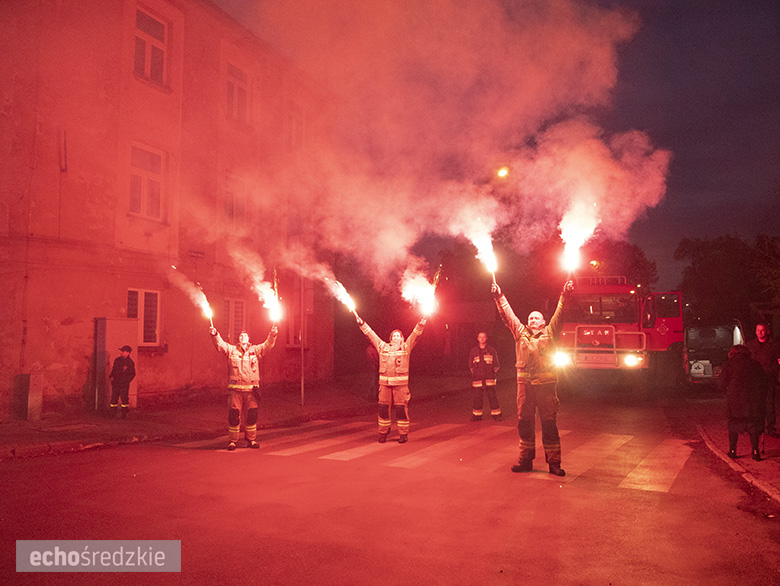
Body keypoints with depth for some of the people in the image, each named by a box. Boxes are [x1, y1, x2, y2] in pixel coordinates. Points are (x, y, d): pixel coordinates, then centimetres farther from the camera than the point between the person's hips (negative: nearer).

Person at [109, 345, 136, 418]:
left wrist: (125, 381, -11)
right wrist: (111, 376, 5)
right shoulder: (117, 360, 9)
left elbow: (132, 374, -2)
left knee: (124, 398, -4)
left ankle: (124, 414, 4)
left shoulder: (130, 362, -5)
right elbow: (114, 369, 20)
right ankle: (113, 413, 14)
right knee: (114, 398, 5)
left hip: (124, 384, -5)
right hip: (115, 383, 5)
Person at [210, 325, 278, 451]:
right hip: (235, 389, -1)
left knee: (251, 415, 6)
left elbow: (267, 345, -1)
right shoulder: (231, 350, 10)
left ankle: (251, 439, 21)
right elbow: (220, 344, -3)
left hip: (251, 389, 1)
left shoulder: (255, 350, 12)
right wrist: (215, 334, -23)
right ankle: (232, 440, 12)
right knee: (234, 415, 0)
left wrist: (272, 335, -19)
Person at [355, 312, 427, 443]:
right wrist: (361, 324, 10)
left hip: (400, 383, -2)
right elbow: (371, 334, 13)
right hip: (384, 382, 3)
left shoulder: (405, 347, 6)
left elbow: (414, 336, -4)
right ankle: (383, 432, 17)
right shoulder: (383, 347, 12)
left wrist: (420, 325, -18)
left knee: (401, 408, -2)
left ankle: (403, 434, 8)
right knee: (383, 407, 4)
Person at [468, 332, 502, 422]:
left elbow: (496, 364, 10)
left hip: (489, 378, -1)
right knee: (477, 397, 2)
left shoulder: (491, 350, 6)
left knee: (492, 396, -2)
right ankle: (477, 415, 11)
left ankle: (496, 414, 7)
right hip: (477, 379, 1)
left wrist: (492, 372, 3)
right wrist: (475, 373, 7)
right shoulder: (473, 350, 8)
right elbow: (470, 365, 15)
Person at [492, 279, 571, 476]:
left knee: (549, 423, 1)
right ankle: (525, 460, 18)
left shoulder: (549, 334, 8)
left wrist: (564, 296, -10)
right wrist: (499, 297, 7)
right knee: (524, 421, 7)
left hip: (546, 384, -3)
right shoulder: (520, 333, 14)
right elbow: (508, 315, 12)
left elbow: (559, 315, 0)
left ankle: (554, 463, 8)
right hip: (525, 383, 3)